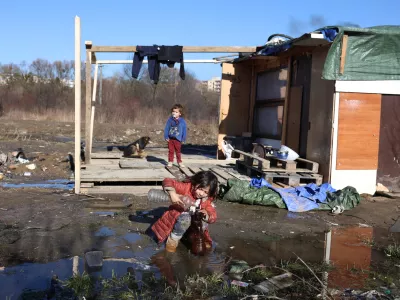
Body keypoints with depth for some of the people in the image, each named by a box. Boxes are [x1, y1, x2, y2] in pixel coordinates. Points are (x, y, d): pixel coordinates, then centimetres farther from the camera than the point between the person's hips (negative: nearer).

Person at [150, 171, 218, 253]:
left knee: (204, 222, -28)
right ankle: (173, 240, -15)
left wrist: (207, 215, -35)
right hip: (177, 218, -4)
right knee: (185, 218, -38)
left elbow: (213, 217, -11)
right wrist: (172, 193, -45)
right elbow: (168, 182, -27)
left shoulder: (207, 200, -7)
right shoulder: (186, 187, -21)